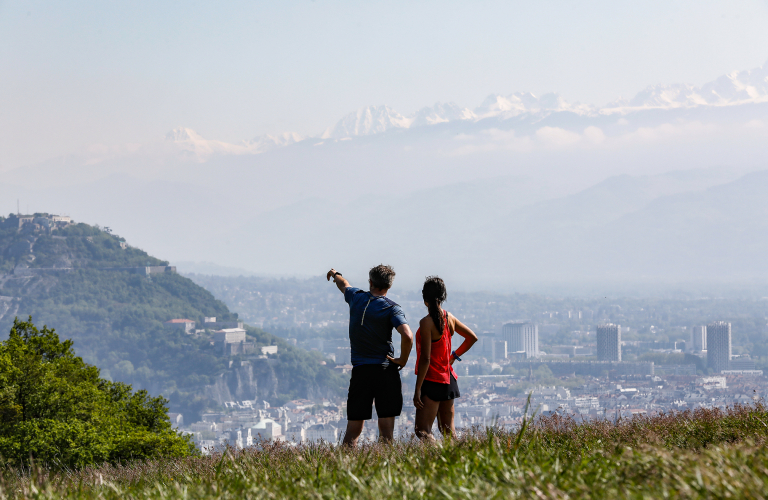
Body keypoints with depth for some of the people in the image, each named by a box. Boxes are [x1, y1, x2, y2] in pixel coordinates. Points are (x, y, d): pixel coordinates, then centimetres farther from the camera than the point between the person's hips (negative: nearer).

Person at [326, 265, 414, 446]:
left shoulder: (356, 297, 7)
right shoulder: (391, 308, -5)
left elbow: (344, 285, 32)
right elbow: (408, 336, -21)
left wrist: (335, 274, 54)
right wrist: (403, 360, -4)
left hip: (359, 370, 3)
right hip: (385, 370, -3)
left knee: (353, 429, 5)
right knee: (386, 431, -1)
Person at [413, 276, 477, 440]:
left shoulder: (426, 322, -16)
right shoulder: (449, 318, 5)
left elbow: (425, 359, -18)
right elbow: (472, 337, 17)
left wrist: (417, 389, -15)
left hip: (432, 381, -7)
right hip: (449, 381, 8)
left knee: (423, 431, -7)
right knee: (448, 430, 13)